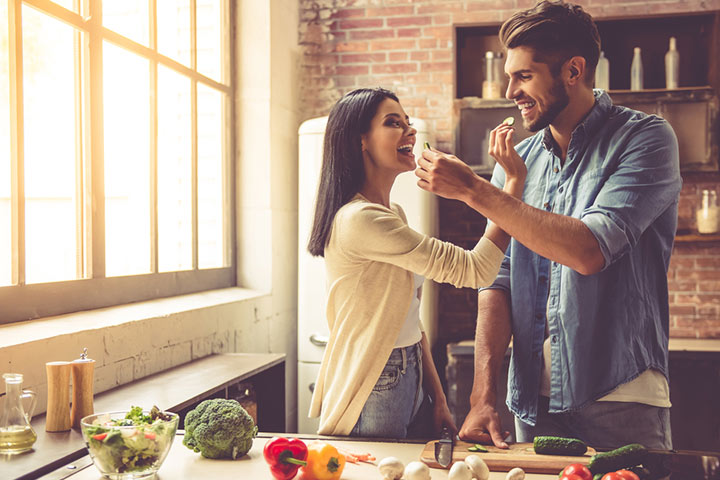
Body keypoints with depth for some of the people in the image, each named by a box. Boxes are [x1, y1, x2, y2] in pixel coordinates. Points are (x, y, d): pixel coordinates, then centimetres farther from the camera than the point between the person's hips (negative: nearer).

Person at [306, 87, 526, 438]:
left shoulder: (394, 215, 10)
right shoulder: (359, 220, -22)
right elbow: (475, 270, -22)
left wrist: (437, 399, 9)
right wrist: (515, 181, -17)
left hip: (410, 382, 9)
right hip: (372, 396, -9)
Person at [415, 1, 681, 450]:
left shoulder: (646, 138, -9)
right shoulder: (518, 159, 6)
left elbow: (589, 251, -23)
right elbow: (499, 280, 2)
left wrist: (473, 189, -20)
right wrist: (484, 396, -8)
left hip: (621, 404, -4)